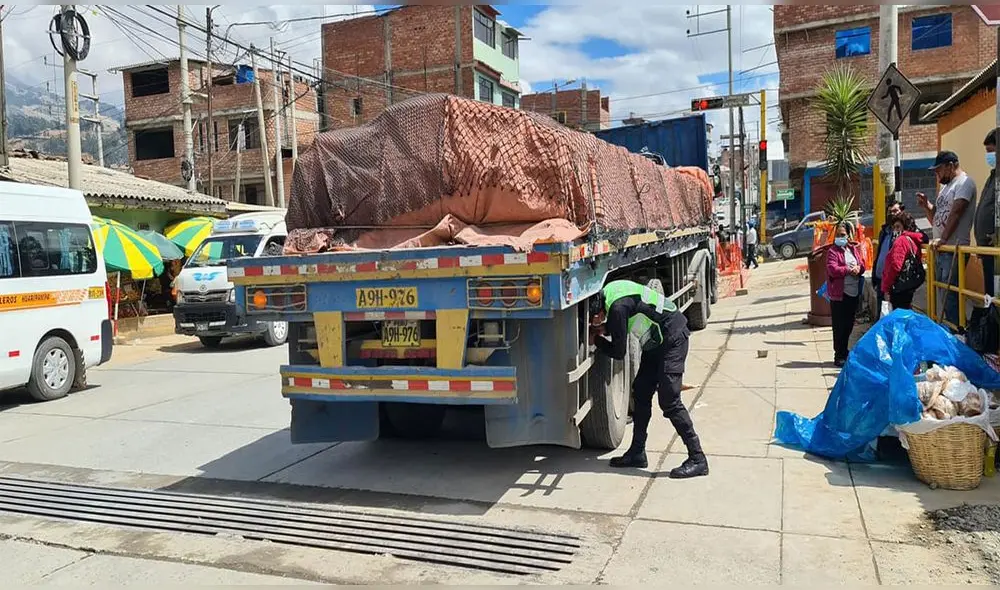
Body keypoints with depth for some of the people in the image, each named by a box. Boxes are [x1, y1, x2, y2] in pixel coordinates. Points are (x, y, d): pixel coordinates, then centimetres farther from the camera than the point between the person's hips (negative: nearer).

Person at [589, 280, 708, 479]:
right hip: (657, 341, 10)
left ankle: (697, 459, -4)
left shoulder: (617, 307, -27)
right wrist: (604, 329, 5)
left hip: (673, 338, -10)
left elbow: (619, 352, -17)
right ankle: (637, 453, 19)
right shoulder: (607, 293, 1)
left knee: (669, 400, -12)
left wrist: (596, 340, -2)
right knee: (640, 391, 10)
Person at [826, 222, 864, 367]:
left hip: (854, 292, 6)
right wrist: (848, 270, -16)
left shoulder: (855, 249, 13)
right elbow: (832, 269, -15)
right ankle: (839, 356, 5)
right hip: (839, 294, -6)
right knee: (839, 326, -2)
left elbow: (862, 265, 15)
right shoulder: (833, 251, -4)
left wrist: (859, 268, -7)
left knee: (849, 324, 13)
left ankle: (844, 352, 26)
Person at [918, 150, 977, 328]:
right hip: (940, 249, 9)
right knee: (941, 292, 11)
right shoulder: (946, 186, 22)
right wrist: (926, 205, 5)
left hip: (954, 249, -9)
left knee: (950, 294, -11)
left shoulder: (964, 183, -6)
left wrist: (942, 239, -24)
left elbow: (956, 213, -18)